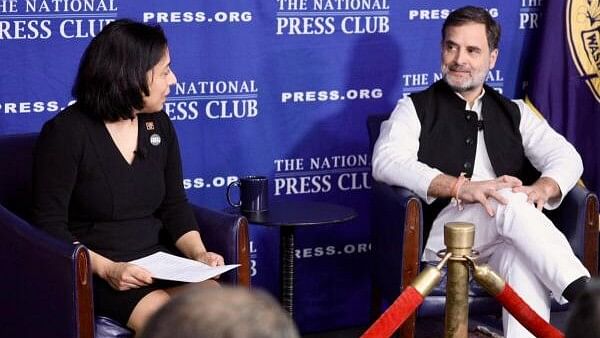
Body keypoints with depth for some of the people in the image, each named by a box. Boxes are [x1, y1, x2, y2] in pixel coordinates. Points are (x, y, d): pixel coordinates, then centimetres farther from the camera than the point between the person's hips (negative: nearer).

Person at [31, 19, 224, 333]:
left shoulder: (159, 124, 9)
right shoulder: (66, 132, -10)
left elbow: (174, 204, 13)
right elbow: (49, 226, -11)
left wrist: (199, 253, -6)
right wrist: (107, 269, -23)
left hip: (157, 260, 6)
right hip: (92, 270, -5)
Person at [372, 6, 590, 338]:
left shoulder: (514, 112, 23)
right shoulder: (416, 108, 12)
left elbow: (566, 156, 10)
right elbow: (386, 161, -9)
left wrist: (541, 188, -16)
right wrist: (460, 187, -24)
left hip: (507, 237, 3)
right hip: (440, 231, -3)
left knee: (525, 259, -35)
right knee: (508, 200, -33)